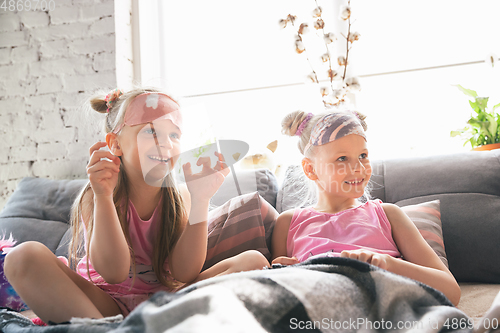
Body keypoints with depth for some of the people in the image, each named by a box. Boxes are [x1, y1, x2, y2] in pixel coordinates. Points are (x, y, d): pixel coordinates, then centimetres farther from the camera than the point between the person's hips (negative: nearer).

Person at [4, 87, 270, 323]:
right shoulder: (95, 196, -8)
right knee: (24, 256, -24)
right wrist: (103, 196, -31)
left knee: (253, 261, -16)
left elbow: (185, 273, -15)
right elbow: (114, 273, -21)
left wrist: (200, 201, -24)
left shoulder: (180, 197, -2)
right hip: (104, 304, -2)